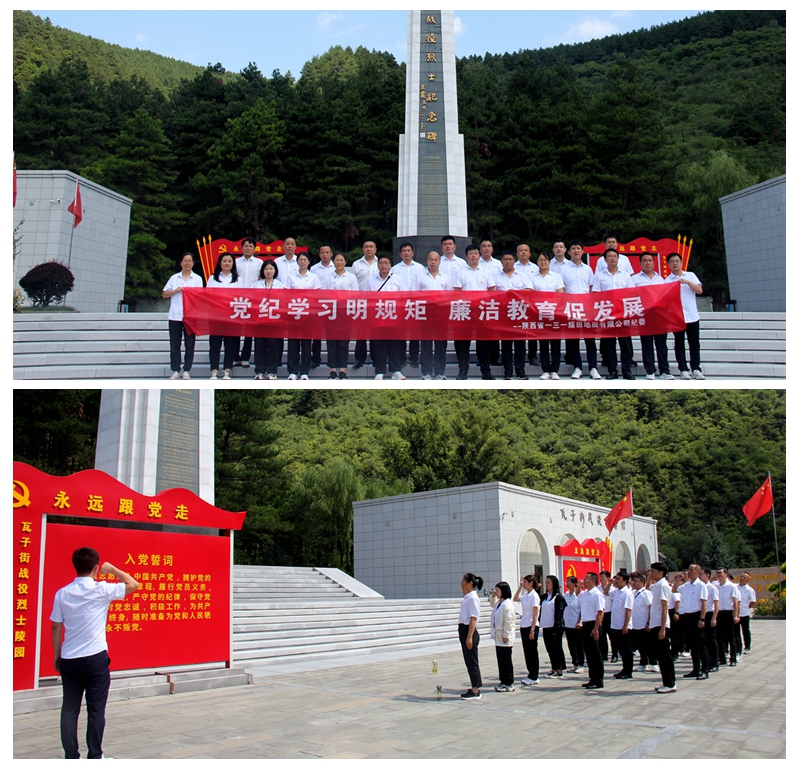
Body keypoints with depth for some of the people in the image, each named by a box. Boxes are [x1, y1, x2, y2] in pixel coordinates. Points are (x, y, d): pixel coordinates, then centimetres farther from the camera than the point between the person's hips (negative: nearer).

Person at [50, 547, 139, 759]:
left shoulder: (62, 593, 0)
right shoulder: (101, 590, -11)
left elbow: (56, 627, 5)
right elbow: (133, 584, 0)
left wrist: (57, 655, 16)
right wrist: (112, 569, 9)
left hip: (69, 660, 4)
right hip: (95, 658, -4)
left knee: (69, 710, 10)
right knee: (96, 710, 5)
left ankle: (71, 757, 13)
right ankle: (95, 757, 9)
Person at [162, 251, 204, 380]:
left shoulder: (197, 279, 7)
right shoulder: (174, 278, 12)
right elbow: (164, 294, 10)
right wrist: (175, 291, -7)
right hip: (175, 316, 2)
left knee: (189, 344, 0)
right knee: (174, 344, 2)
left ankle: (186, 371, 7)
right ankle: (175, 371, 7)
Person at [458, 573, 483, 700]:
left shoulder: (473, 598, -15)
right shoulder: (467, 597, 12)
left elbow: (473, 619, -19)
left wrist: (469, 637, -22)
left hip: (469, 631, -9)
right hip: (463, 630, 9)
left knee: (472, 661, -3)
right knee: (469, 661, 13)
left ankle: (475, 691, 3)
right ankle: (474, 687, 21)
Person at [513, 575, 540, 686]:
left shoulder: (534, 596, -13)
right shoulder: (525, 595, 9)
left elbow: (535, 614, -16)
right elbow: (515, 599, 24)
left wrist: (532, 630, -19)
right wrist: (520, 587, 13)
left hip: (531, 626, -8)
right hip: (524, 626, 8)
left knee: (532, 652, 0)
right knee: (527, 652, 11)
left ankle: (534, 677, 7)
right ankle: (531, 675, 19)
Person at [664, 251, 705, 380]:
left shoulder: (691, 276, 8)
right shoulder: (667, 281, 3)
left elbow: (699, 290, -2)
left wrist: (687, 282, -14)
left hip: (692, 316, 2)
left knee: (694, 343, 4)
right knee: (679, 344, 2)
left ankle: (696, 369, 9)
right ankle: (683, 370, 6)